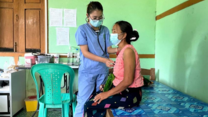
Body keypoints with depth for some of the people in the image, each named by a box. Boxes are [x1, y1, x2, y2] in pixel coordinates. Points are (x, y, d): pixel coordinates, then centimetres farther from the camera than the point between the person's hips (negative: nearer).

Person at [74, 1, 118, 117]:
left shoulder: (105, 30, 6)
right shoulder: (82, 29, -8)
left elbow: (108, 49, 5)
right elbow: (85, 52, -13)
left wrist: (118, 49, -17)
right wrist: (104, 60, -23)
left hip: (103, 71, 5)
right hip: (87, 71, -4)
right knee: (83, 102, 0)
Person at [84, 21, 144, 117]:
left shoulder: (128, 51, -19)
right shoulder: (122, 50, 11)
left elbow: (128, 81, -24)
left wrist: (107, 93, -19)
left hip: (130, 95, -9)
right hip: (122, 90, 9)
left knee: (90, 105, -12)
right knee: (92, 99, 6)